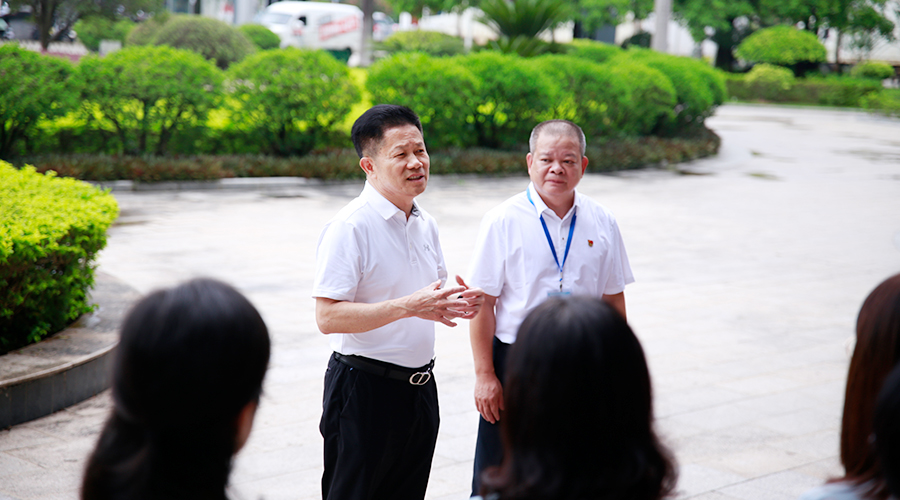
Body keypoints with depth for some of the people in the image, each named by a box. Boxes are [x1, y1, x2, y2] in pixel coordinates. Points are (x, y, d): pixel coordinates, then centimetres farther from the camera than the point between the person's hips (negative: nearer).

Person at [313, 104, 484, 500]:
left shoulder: (426, 225, 10)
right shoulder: (349, 227, -16)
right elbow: (328, 317, -23)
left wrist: (454, 303, -1)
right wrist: (409, 306, -28)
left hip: (419, 388, 8)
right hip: (364, 390, -8)